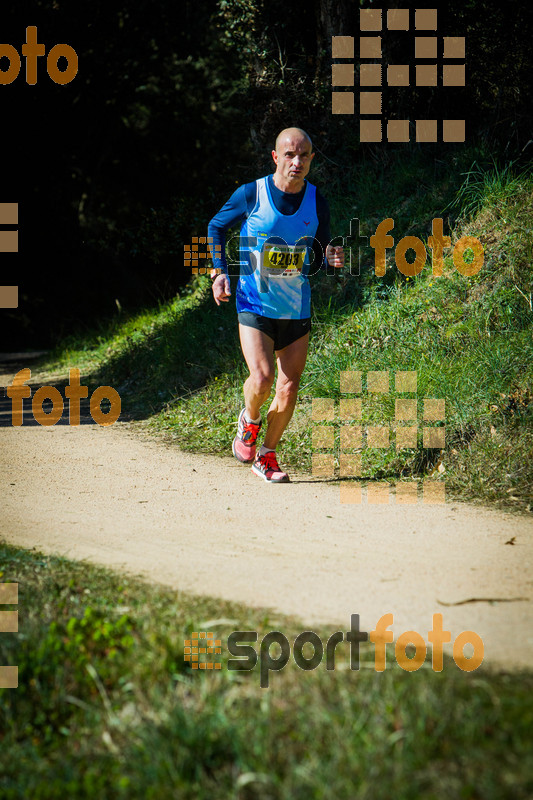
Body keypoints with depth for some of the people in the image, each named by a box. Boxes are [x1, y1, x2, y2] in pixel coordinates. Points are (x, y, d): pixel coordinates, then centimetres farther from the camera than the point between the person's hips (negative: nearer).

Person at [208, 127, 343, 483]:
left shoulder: (317, 203, -1)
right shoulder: (251, 195, -9)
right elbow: (216, 227, 7)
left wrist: (331, 257, -13)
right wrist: (219, 272, -3)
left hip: (297, 309, 3)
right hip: (255, 305, -3)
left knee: (289, 388, 1)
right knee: (262, 378, -19)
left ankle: (266, 455, 21)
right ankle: (249, 420, 15)